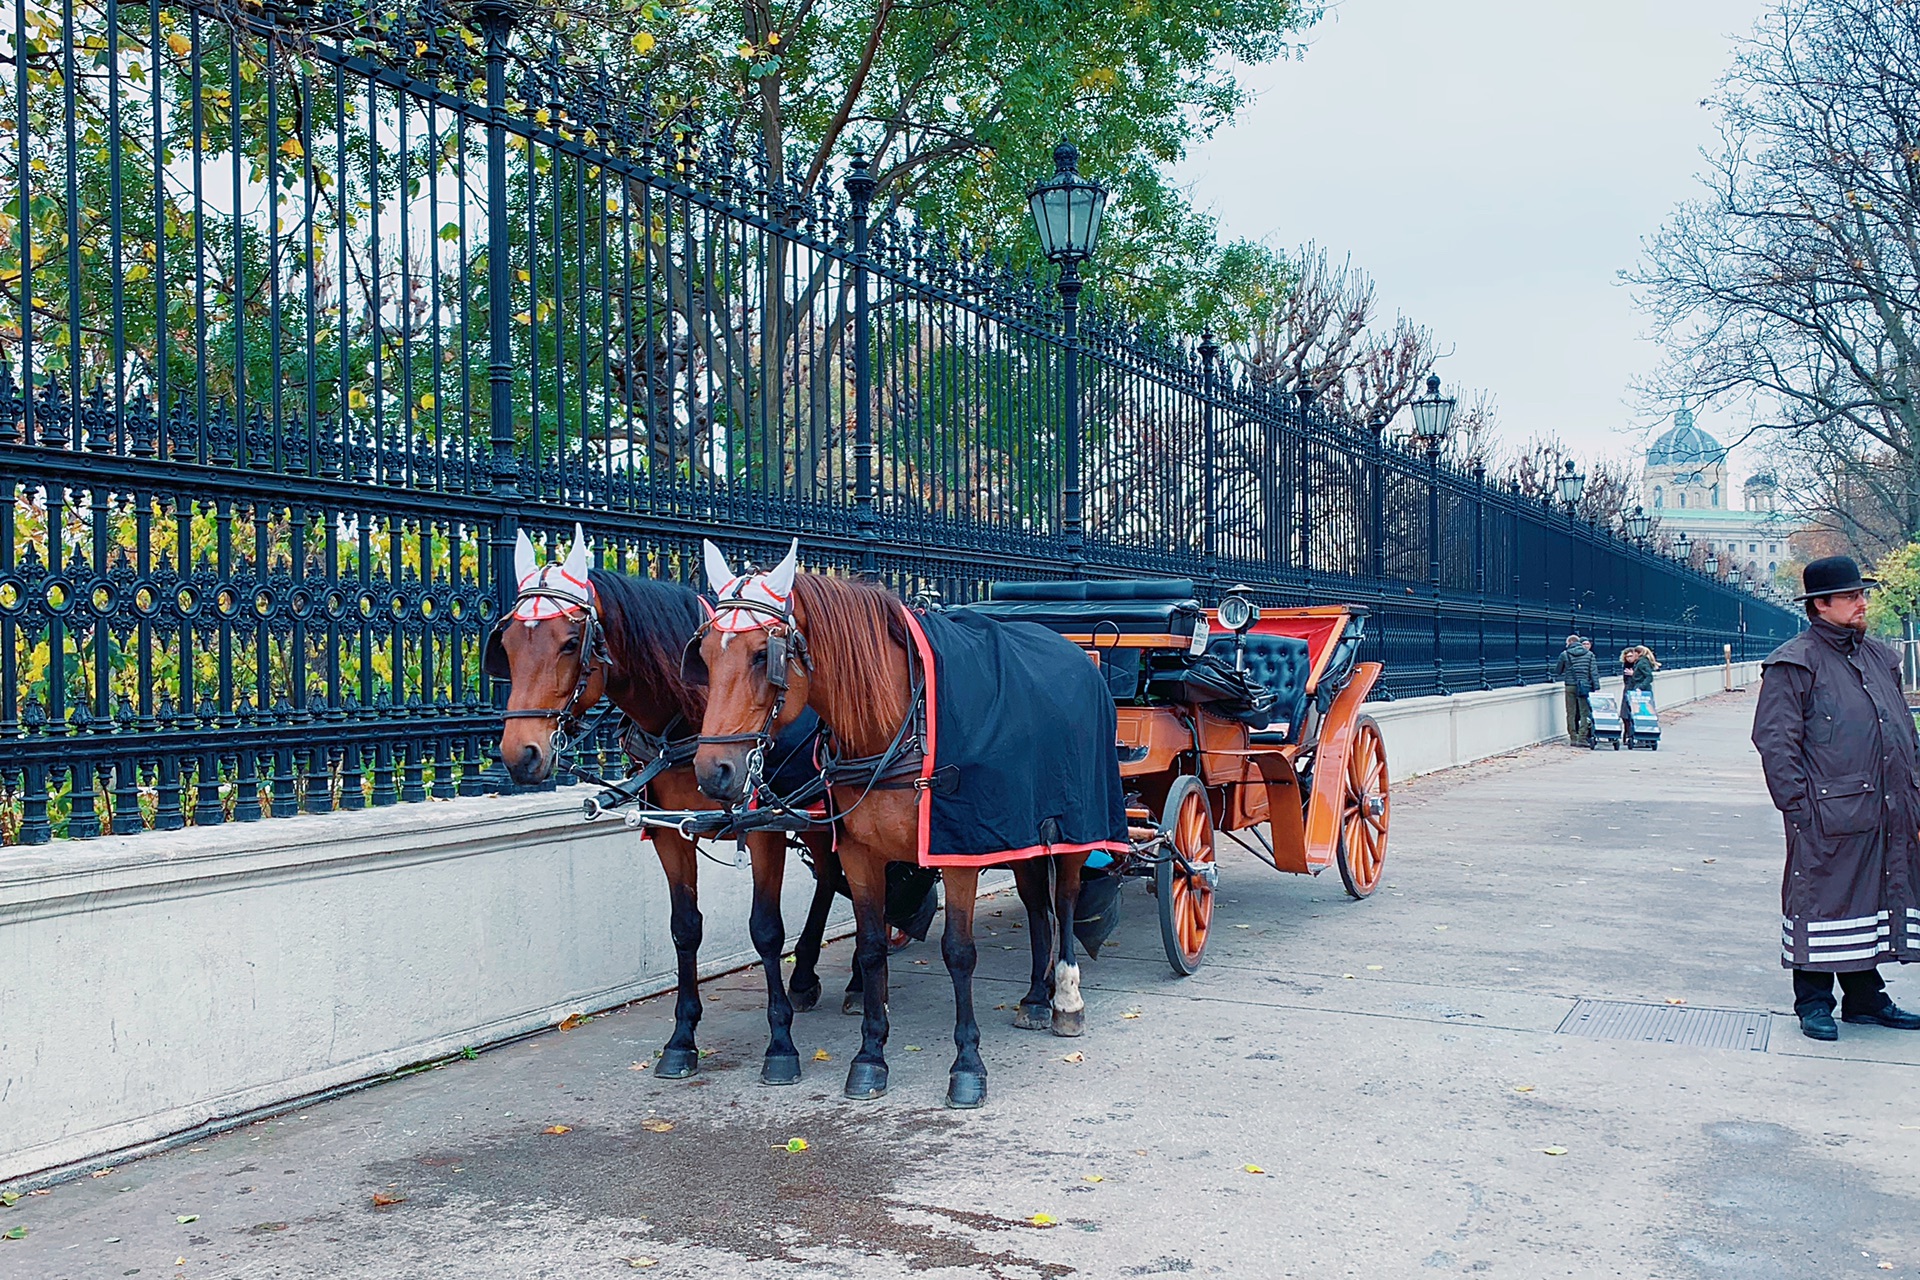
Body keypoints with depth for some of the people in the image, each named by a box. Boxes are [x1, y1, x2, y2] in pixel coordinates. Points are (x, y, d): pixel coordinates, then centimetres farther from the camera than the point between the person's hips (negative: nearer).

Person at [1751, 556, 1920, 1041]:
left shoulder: (1880, 657, 15)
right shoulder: (1794, 664, -7)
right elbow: (1775, 741, -11)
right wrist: (1798, 805, -16)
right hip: (1827, 816, -7)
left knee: (1877, 900, 15)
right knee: (1821, 902, 1)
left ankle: (1865, 997, 28)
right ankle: (1813, 1004, 13)